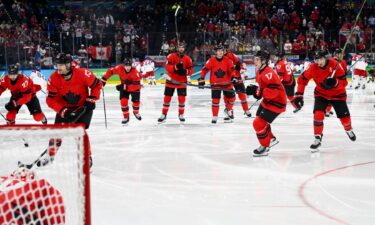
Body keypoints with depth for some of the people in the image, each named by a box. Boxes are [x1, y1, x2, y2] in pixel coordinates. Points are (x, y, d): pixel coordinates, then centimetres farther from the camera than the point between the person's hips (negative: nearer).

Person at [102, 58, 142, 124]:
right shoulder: (120, 68, -26)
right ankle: (126, 117, 5)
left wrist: (124, 86, -40)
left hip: (134, 88, -1)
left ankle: (136, 112, 40)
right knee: (123, 101, -14)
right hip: (124, 87, 2)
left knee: (136, 101, 5)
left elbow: (136, 85, -37)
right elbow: (110, 71, -12)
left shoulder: (135, 72, -35)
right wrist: (103, 79, -15)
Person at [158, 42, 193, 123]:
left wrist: (186, 71, -22)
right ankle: (164, 114, 14)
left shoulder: (187, 58, -1)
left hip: (182, 81, 1)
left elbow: (191, 70, -1)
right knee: (167, 98, 3)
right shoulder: (171, 56, -7)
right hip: (171, 80, -1)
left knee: (182, 98, -2)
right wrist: (175, 67, -32)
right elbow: (167, 67, -16)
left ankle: (181, 114, 15)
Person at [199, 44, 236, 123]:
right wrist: (201, 79, -13)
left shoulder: (227, 60, -4)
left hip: (226, 82, 2)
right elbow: (205, 69, -8)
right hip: (215, 83, -2)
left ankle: (228, 110, 34)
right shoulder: (211, 60, -10)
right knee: (215, 99, -5)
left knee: (231, 97, 7)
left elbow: (231, 70, -1)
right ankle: (214, 116, 2)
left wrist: (234, 77, -15)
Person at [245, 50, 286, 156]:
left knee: (259, 123, -13)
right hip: (267, 101, 11)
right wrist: (254, 90, -1)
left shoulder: (268, 73, -28)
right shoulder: (259, 72, 5)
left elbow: (273, 91, -34)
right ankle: (271, 139, 45)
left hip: (276, 102, -11)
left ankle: (264, 147, 5)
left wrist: (257, 91, -32)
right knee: (260, 120, 23)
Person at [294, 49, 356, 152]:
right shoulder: (313, 67, -20)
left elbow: (344, 82, -25)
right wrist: (299, 95, -15)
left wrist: (335, 83, -45)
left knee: (344, 116, 7)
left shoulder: (335, 65, -27)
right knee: (318, 114, -19)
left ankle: (349, 130, 43)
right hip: (321, 94, 1)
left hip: (337, 94, -1)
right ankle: (317, 139, -5)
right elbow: (302, 79, -9)